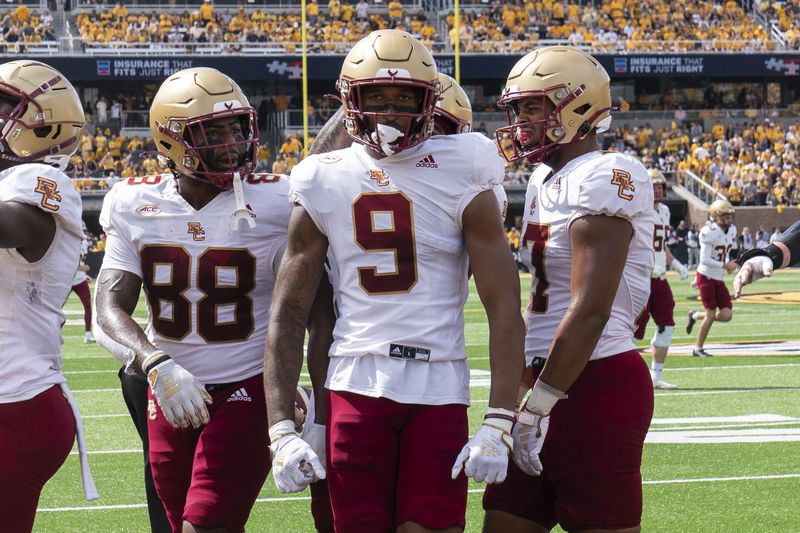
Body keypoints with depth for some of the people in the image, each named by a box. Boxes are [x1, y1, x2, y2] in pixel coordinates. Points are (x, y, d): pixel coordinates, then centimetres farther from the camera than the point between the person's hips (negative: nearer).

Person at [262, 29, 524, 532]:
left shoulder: (461, 180, 1)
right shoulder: (325, 185, 7)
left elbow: (505, 309, -2)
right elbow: (288, 313, 8)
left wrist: (498, 425, -10)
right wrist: (281, 429, -1)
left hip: (439, 390, -1)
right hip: (356, 388, 2)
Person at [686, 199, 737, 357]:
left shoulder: (731, 230, 5)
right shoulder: (710, 232, -20)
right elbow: (704, 259, -23)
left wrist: (728, 263, 0)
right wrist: (725, 265, -22)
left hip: (719, 279, 7)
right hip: (706, 277, -7)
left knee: (726, 315, -1)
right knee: (711, 314, -6)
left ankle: (695, 316, 23)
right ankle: (698, 348, 11)